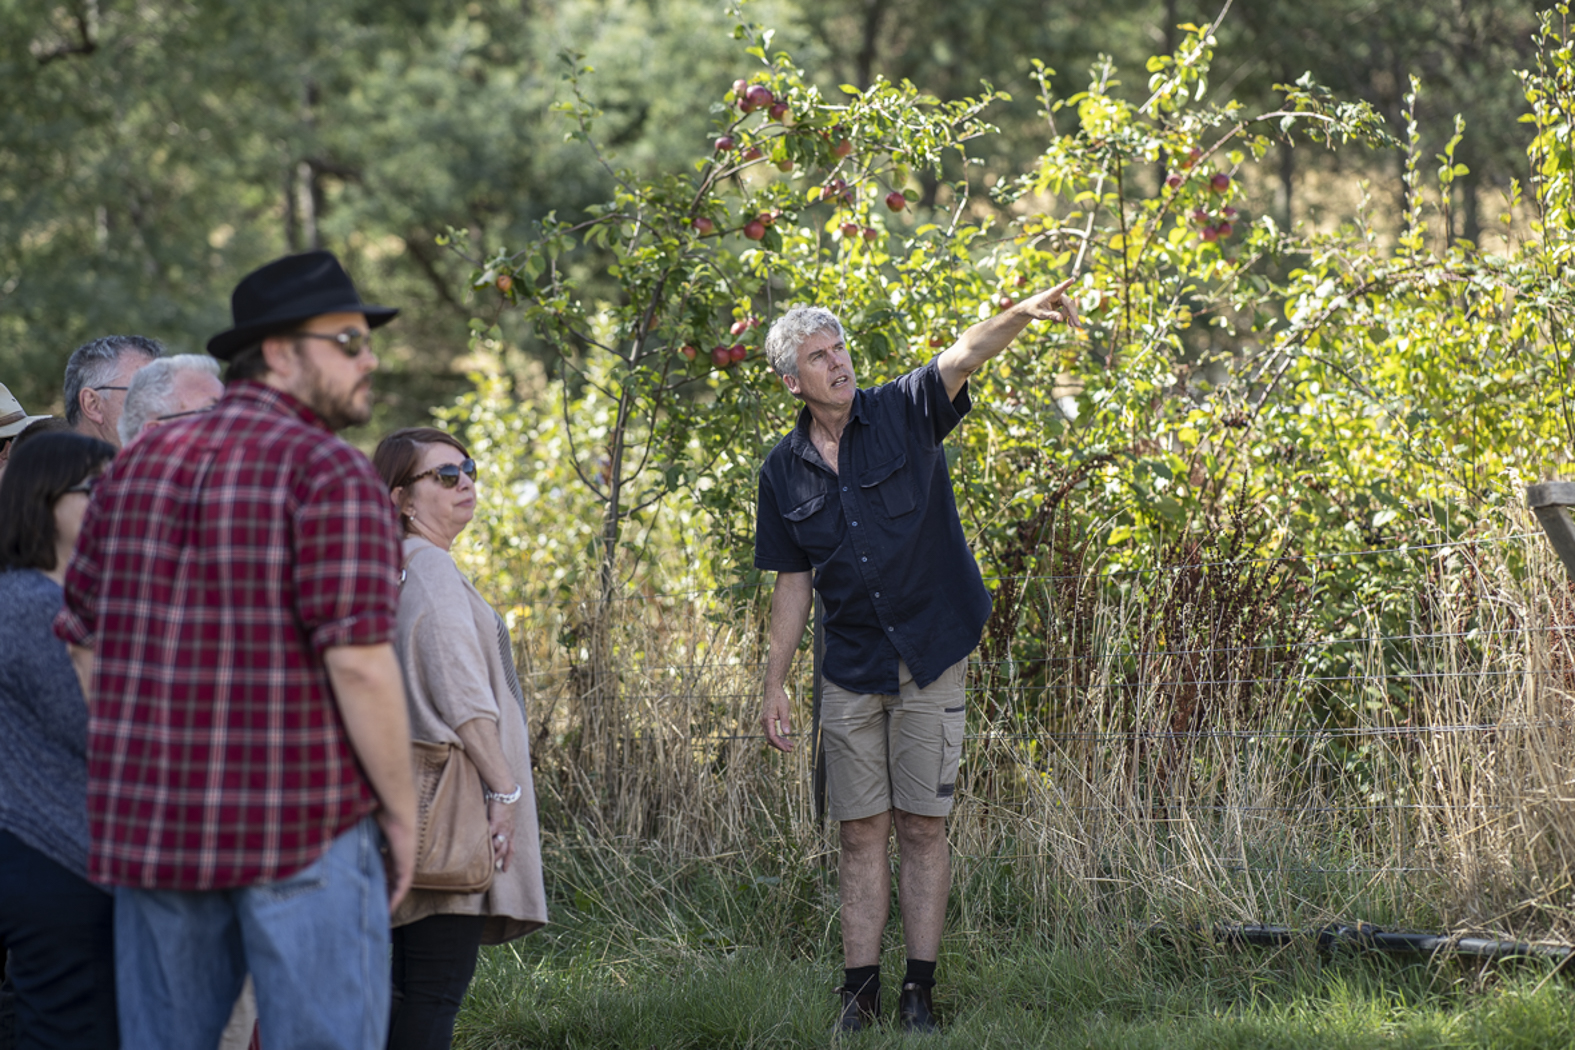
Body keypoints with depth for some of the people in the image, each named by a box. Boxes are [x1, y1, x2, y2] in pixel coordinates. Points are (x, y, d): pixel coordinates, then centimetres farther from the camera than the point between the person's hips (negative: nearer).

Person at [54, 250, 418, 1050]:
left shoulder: (137, 466, 10)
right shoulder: (331, 474, -10)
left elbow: (84, 643, 11)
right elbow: (357, 660, -16)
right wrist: (401, 808, -6)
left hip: (150, 825, 6)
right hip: (302, 829, -6)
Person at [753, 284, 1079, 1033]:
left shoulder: (904, 415, -4)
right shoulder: (785, 472, 4)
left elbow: (966, 354, -23)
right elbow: (793, 582, 10)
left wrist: (1023, 314, -42)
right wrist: (775, 684, 6)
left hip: (932, 659, -2)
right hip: (851, 669, 2)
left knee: (923, 828, 1)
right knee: (861, 832, 4)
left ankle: (920, 992, 5)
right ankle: (860, 991, 10)